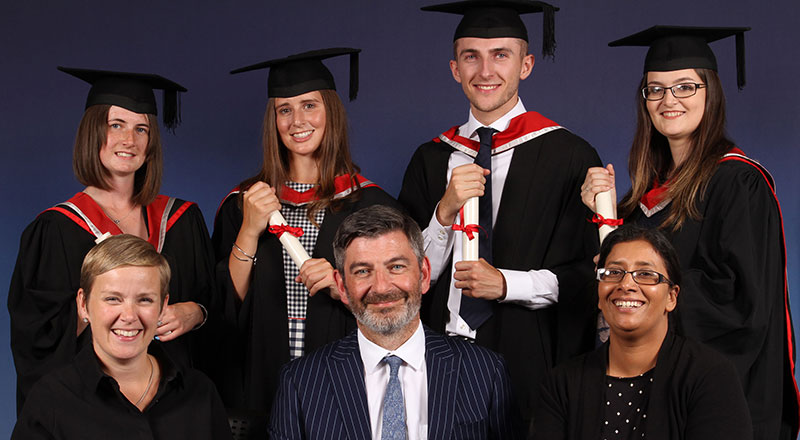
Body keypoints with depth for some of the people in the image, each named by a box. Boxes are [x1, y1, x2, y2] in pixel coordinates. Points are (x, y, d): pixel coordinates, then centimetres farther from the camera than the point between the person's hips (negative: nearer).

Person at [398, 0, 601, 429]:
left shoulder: (569, 157, -3)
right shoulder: (431, 159, 9)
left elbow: (594, 273, -3)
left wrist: (507, 284, -13)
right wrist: (445, 211, -9)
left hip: (527, 357, -3)